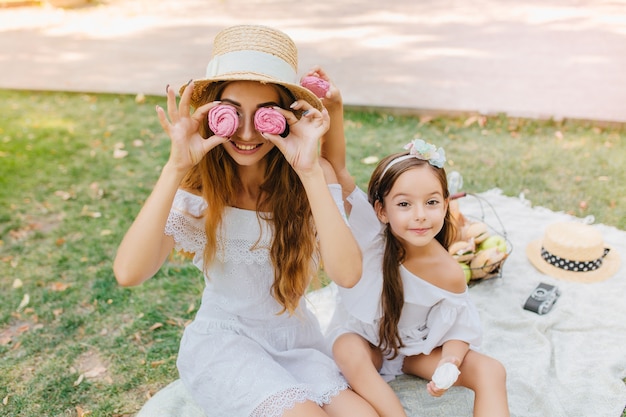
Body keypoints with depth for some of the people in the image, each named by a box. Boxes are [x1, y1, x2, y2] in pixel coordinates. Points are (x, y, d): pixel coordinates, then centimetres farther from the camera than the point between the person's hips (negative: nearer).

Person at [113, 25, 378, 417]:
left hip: (298, 339, 3)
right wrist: (176, 168, -34)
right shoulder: (197, 182, -15)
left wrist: (309, 172, -32)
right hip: (223, 341, -2)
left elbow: (347, 274, -25)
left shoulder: (315, 174, -11)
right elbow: (129, 273, -27)